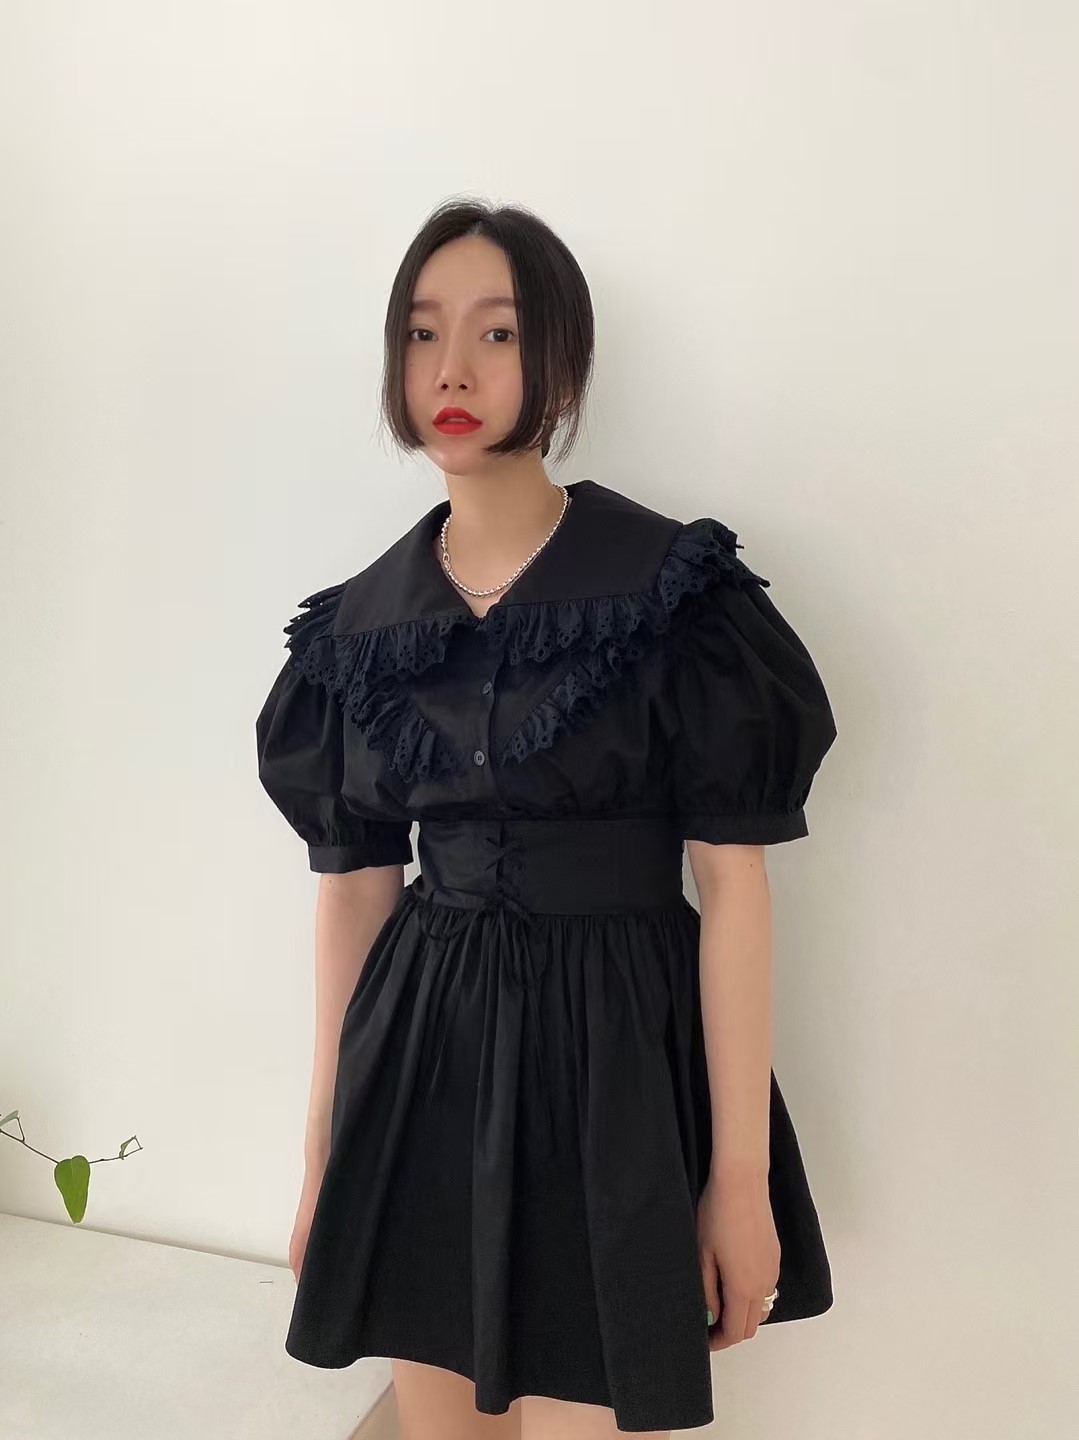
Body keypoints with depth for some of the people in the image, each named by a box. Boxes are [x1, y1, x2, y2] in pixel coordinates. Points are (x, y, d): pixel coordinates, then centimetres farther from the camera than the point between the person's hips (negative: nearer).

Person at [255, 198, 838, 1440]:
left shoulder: (673, 589, -10)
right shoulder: (360, 623, 3)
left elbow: (733, 885, -9)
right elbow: (353, 887, 7)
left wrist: (742, 1174, -10)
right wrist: (323, 1148, 10)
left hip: (616, 1051, -4)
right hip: (426, 1051, 4)